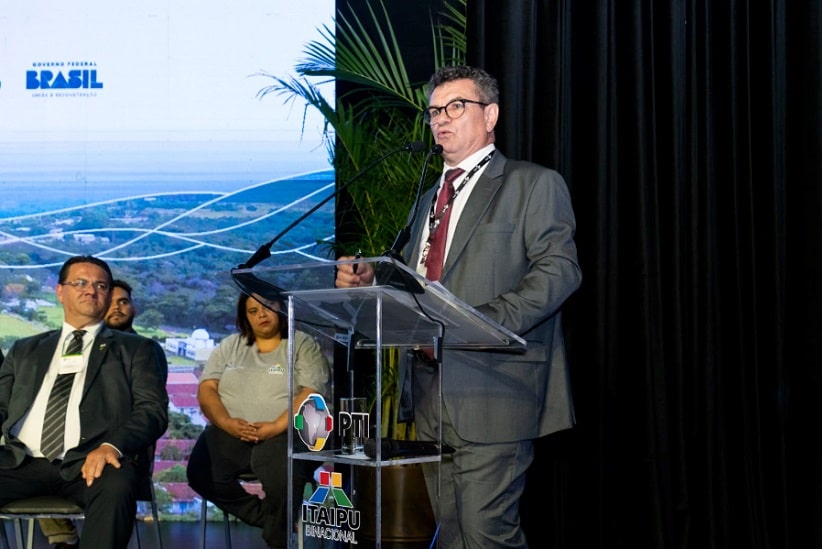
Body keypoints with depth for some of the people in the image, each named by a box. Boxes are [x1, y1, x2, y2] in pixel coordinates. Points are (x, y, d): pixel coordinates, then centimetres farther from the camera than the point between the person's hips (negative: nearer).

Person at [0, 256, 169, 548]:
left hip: (90, 461, -2)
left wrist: (113, 446, -17)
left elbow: (153, 410, 4)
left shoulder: (136, 349, 17)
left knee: (116, 488, -36)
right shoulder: (25, 350, 27)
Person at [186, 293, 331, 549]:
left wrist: (277, 426, -21)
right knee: (200, 472, -26)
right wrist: (227, 422, -12)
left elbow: (311, 394, -6)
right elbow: (207, 388, 9)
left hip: (283, 434, -4)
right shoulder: (229, 346, 19)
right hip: (228, 433, 4)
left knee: (284, 477, -36)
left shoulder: (303, 345, 7)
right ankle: (266, 517, -11)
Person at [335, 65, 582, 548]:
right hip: (434, 396, 7)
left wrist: (482, 323, -22)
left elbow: (559, 269, -12)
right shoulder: (431, 198, 24)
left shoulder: (534, 184, 1)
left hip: (493, 394, -7)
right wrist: (368, 282, 4)